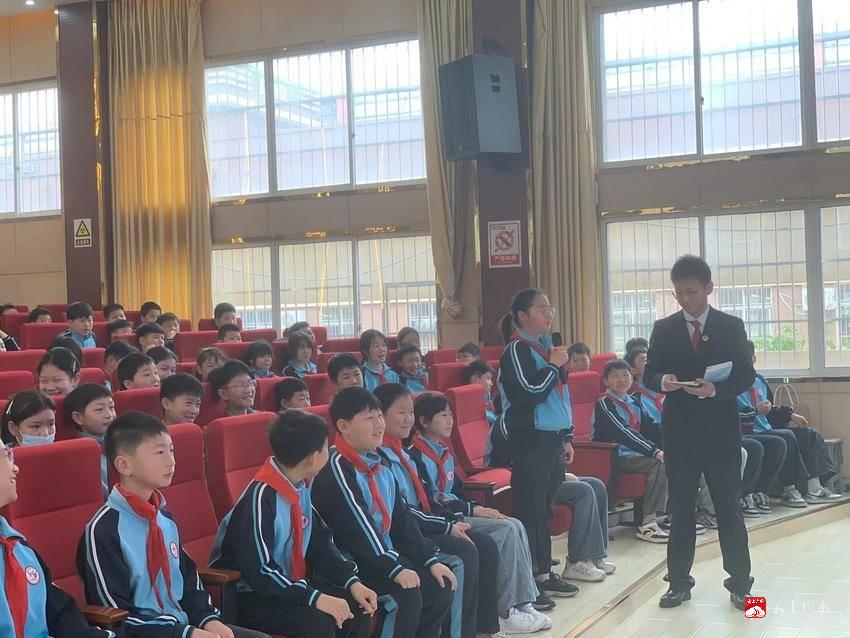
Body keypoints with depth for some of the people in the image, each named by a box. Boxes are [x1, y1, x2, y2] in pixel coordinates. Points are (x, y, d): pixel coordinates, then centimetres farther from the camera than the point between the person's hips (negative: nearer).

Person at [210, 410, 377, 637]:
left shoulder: (301, 488, 3)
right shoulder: (261, 497, -25)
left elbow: (320, 543, 9)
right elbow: (258, 570, -28)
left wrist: (352, 581, -4)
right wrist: (315, 598, -31)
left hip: (291, 586, 9)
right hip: (251, 596, -9)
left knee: (356, 607, -2)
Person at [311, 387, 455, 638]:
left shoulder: (378, 465, 12)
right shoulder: (335, 469, -17)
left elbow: (401, 518, 12)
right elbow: (356, 528, -23)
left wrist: (430, 560, 4)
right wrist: (394, 569, -25)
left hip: (386, 555, 9)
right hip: (348, 564, -9)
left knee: (441, 586, 0)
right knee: (407, 596, -26)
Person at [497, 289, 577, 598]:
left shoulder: (547, 348, 15)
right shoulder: (516, 350, -10)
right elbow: (528, 394, -21)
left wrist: (567, 438, 20)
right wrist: (553, 366, -12)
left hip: (552, 440, 8)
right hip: (530, 442, -8)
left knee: (544, 511, 14)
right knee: (529, 511, -5)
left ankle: (544, 573, 21)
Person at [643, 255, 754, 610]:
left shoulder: (731, 326, 1)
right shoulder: (663, 329, 5)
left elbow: (746, 375, -2)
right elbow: (649, 375, 5)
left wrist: (717, 389, -20)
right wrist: (662, 381, -18)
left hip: (720, 428, -1)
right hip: (679, 428, 1)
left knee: (729, 506, 4)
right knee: (680, 507, 7)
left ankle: (739, 583, 14)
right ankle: (679, 583, 14)